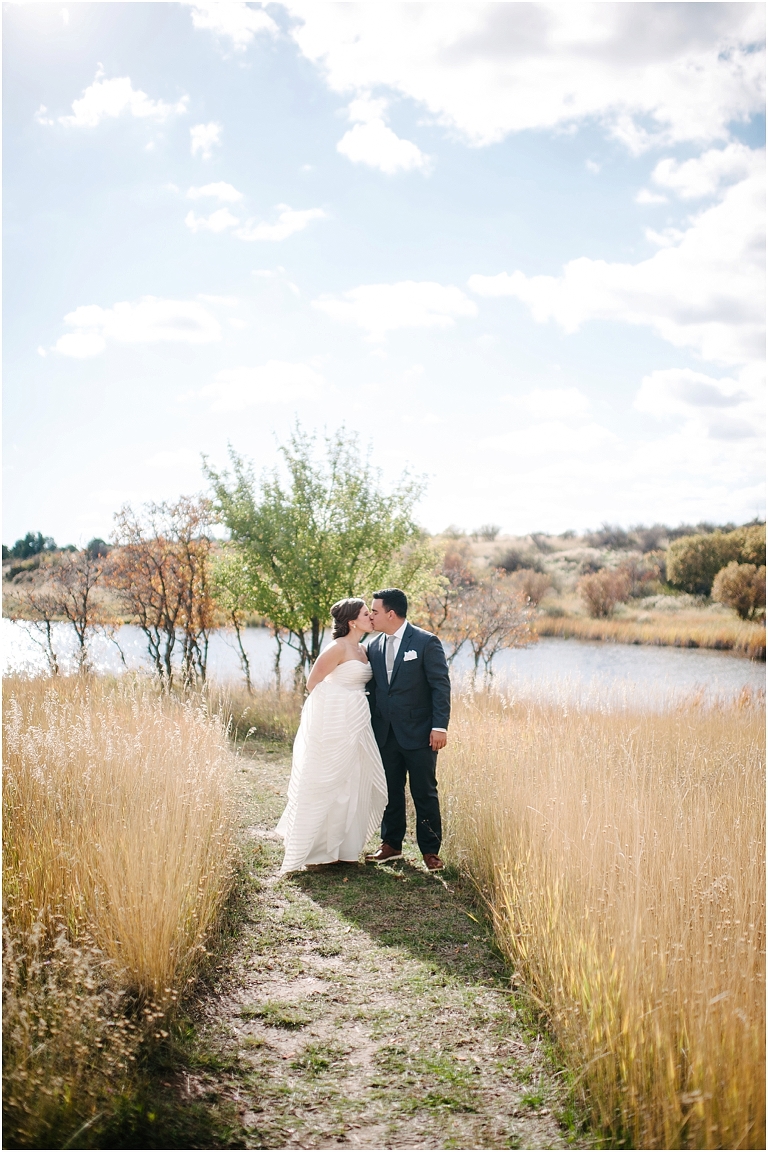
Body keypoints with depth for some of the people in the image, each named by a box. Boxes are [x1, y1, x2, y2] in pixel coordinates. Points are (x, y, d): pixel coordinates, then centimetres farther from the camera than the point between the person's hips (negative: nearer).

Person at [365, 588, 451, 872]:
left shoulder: (426, 642, -9)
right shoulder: (374, 646, 8)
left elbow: (441, 685, -10)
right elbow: (373, 689, 13)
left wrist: (440, 726, -15)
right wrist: (371, 725, 7)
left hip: (418, 732, -5)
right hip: (385, 733, 5)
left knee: (424, 793, 3)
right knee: (390, 792, 13)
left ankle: (430, 850, 14)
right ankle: (391, 845, 26)